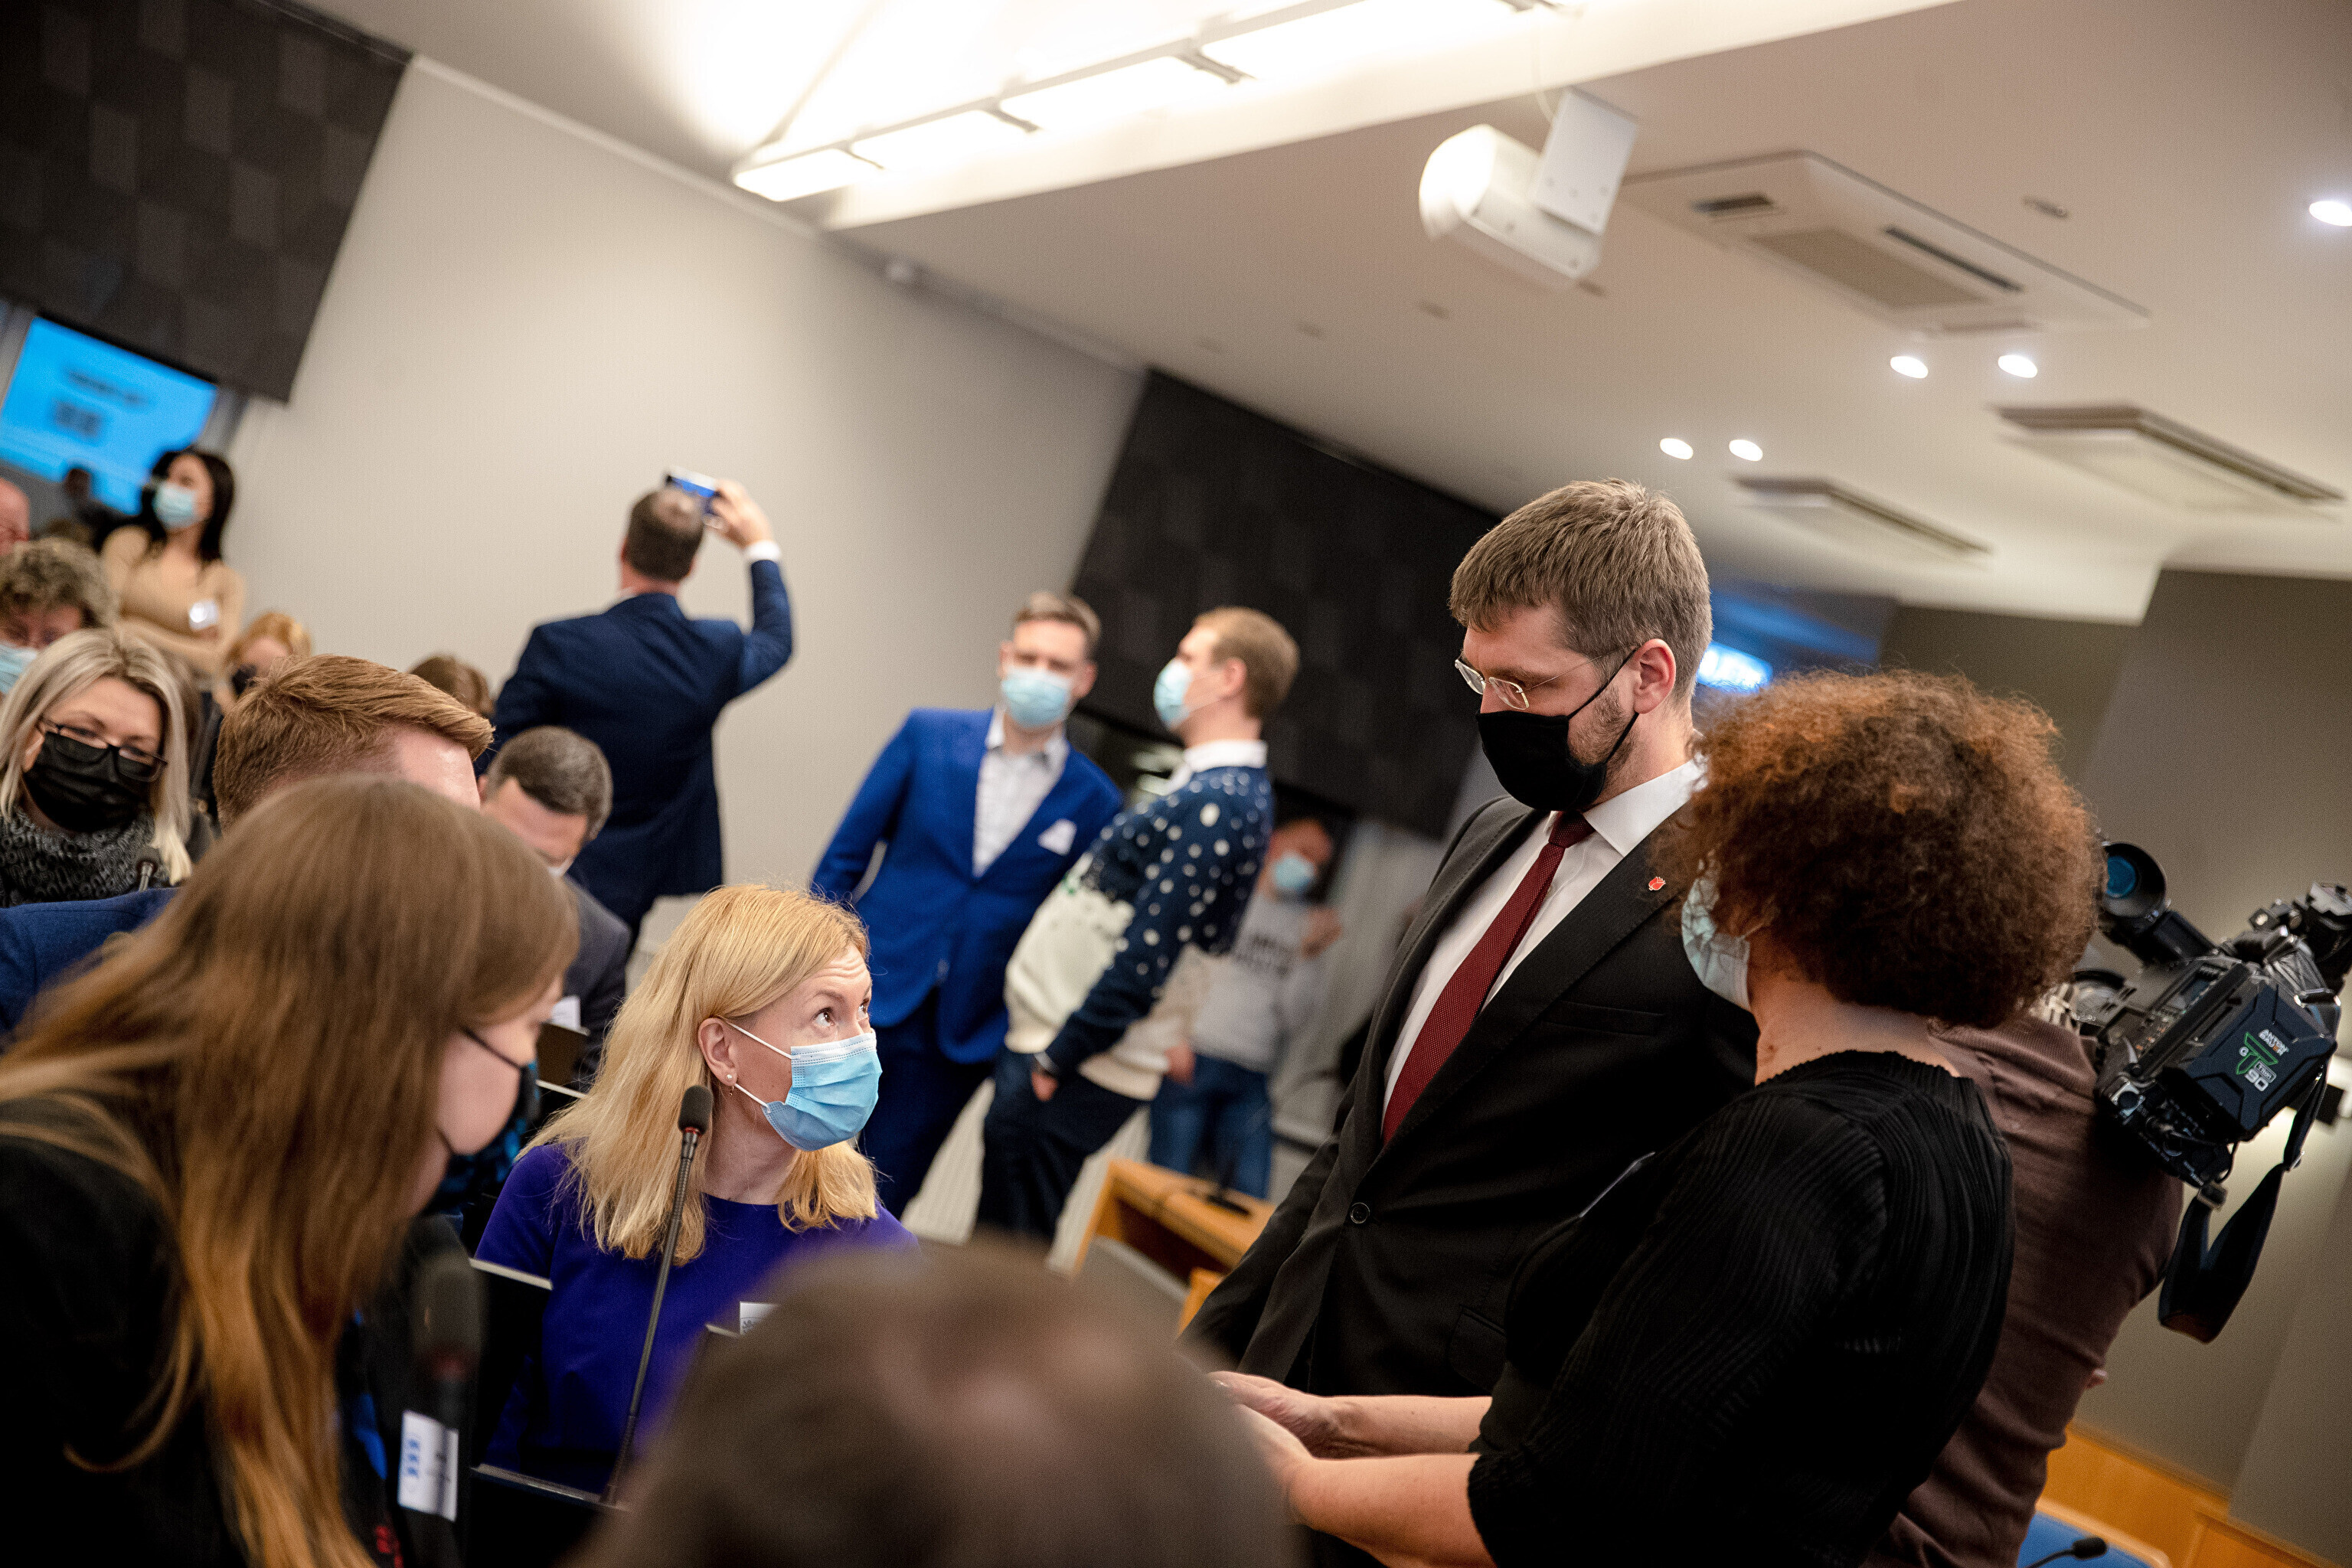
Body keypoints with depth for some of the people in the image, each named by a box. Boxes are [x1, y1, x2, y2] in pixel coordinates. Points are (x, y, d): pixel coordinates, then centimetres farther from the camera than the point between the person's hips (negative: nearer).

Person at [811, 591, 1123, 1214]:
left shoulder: (1094, 801, 0)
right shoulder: (928, 734, 1)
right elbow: (847, 853, 4)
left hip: (966, 1035, 0)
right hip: (870, 998, 0)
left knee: (880, 1194, 5)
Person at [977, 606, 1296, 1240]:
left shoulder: (1219, 803, -18)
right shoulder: (1206, 788, 16)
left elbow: (1145, 957, -23)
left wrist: (1056, 1060, -18)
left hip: (1069, 1076, -9)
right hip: (1045, 1046, 9)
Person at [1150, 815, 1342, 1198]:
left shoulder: (1305, 924, 16)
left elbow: (1295, 1021, 9)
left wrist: (1310, 954, -4)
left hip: (1250, 1083, 3)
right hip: (1188, 1062, -3)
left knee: (1249, 1195, -6)